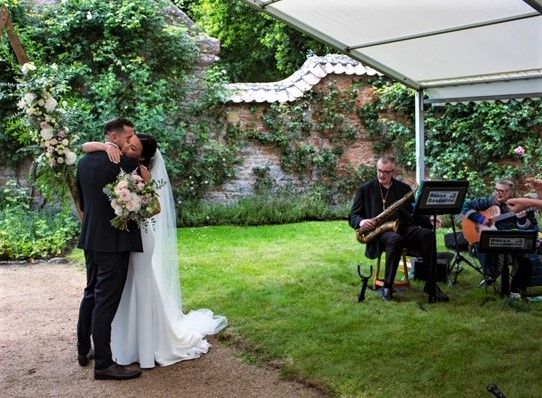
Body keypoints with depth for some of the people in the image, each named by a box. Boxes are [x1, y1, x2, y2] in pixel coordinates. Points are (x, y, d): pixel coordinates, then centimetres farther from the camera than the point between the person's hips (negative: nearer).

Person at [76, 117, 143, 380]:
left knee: (91, 294, 20)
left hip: (90, 239, 9)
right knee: (106, 301, -5)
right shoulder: (123, 162, -16)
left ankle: (84, 351, 29)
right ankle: (103, 364, 1)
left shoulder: (84, 161, 10)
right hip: (114, 241, -9)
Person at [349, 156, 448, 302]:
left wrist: (430, 222, -5)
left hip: (404, 228, 3)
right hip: (379, 231, -3)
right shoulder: (365, 189, 8)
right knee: (395, 239, -38)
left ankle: (431, 285, -23)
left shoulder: (404, 188, 17)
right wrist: (362, 222, -19)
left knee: (428, 235, -27)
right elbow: (353, 216, 6)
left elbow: (415, 213, 16)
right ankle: (387, 287, -29)